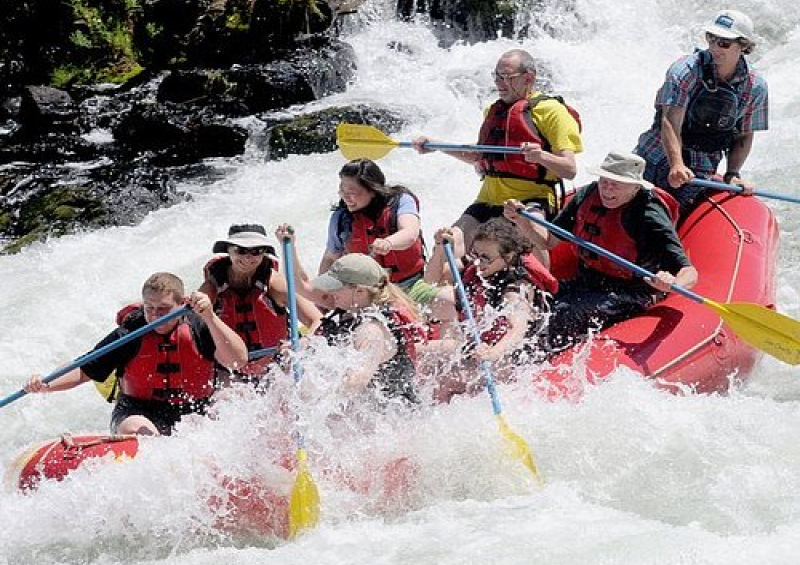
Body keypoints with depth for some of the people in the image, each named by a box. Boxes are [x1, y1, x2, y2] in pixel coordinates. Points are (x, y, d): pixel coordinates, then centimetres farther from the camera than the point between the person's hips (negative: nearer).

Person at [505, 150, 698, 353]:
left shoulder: (650, 217, -18)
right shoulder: (587, 196, 0)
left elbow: (690, 273, -21)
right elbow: (549, 240, 12)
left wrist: (673, 284, -45)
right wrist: (521, 219, -6)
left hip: (628, 297, -7)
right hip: (584, 285, 7)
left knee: (567, 314, -31)